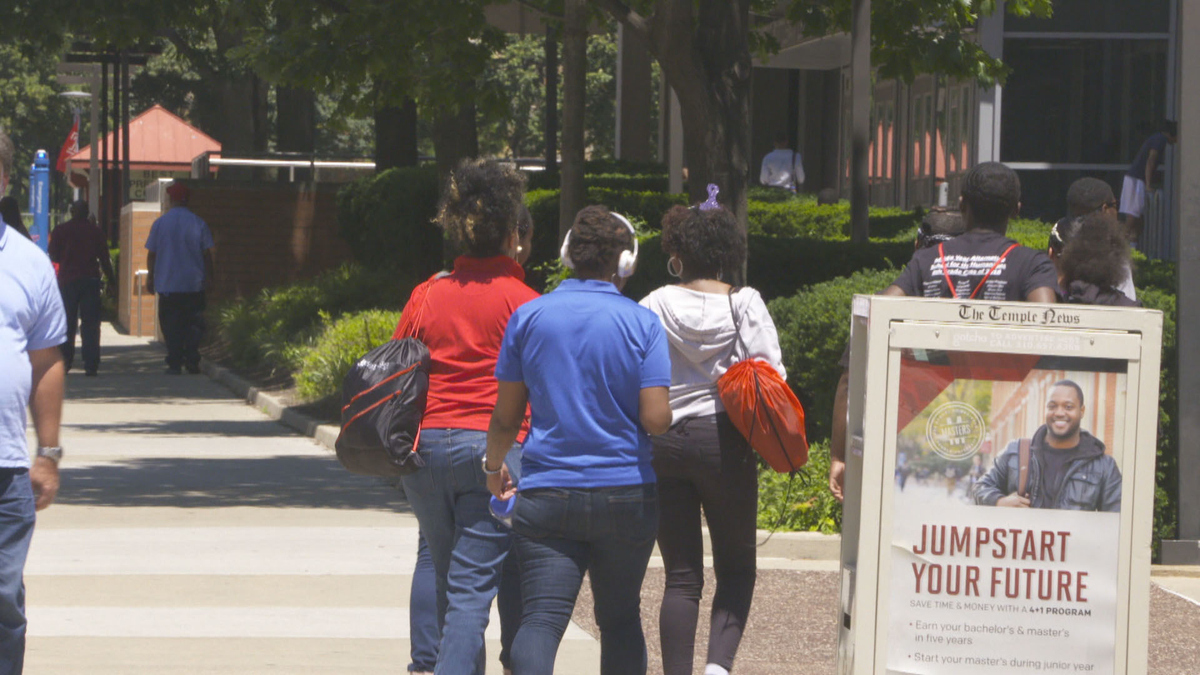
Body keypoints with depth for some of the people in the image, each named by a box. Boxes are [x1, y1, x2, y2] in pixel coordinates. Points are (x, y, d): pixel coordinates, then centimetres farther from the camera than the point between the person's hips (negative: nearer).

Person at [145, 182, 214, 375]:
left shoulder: (159, 223, -2)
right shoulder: (198, 223, -2)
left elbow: (151, 254, 2)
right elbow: (207, 253, 0)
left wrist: (150, 277, 12)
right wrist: (209, 277, 8)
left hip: (167, 285, 0)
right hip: (194, 284, 0)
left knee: (171, 326, 4)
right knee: (194, 324, 7)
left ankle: (174, 364, 0)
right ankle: (192, 361, -3)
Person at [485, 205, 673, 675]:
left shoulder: (529, 317, 1)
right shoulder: (642, 323, -5)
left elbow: (506, 415, 6)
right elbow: (656, 419, -12)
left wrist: (494, 466, 24)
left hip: (547, 493, 0)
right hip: (626, 494, 0)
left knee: (541, 618, -9)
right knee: (620, 620, 16)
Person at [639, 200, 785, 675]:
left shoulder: (655, 307, 0)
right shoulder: (744, 304, -2)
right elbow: (772, 376, -8)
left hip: (662, 441, 1)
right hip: (723, 440, -1)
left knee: (682, 575, 7)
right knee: (737, 566, 11)